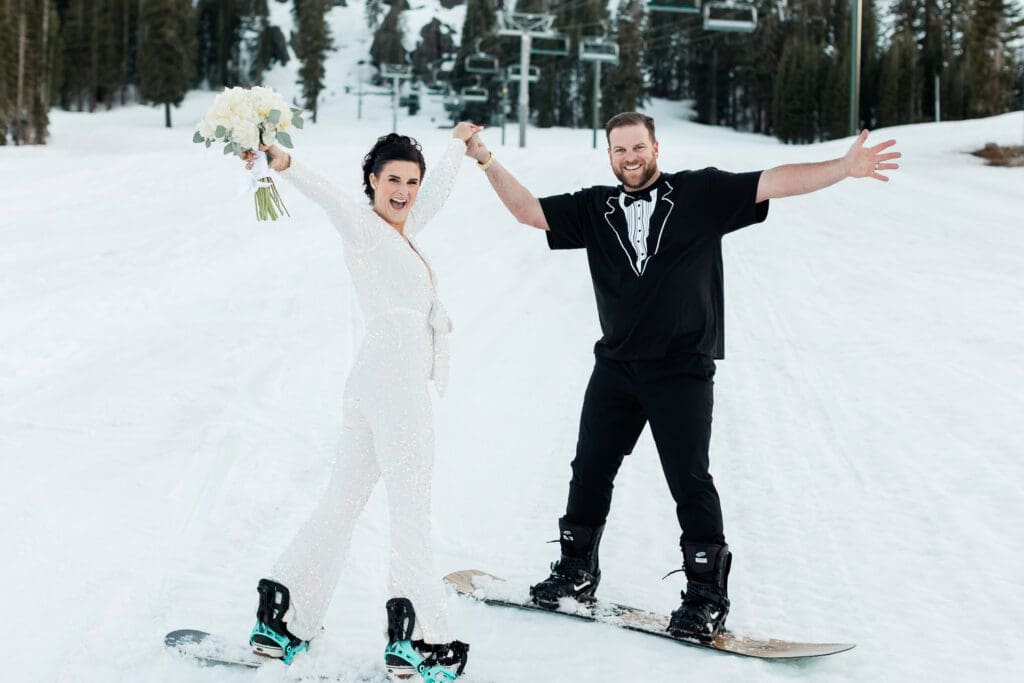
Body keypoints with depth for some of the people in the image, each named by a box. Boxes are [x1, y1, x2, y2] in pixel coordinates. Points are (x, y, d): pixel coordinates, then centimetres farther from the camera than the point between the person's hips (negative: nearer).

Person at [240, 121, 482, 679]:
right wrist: (285, 166, -41)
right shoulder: (365, 227, -1)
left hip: (372, 383, 9)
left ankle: (280, 621, 11)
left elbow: (438, 188, 39)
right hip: (395, 376, -9)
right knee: (411, 504, -7)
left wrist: (458, 144, 55)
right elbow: (329, 195, -22)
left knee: (342, 502, 9)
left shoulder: (403, 230, 22)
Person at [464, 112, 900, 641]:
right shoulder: (594, 209, 9)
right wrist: (487, 163, -2)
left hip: (682, 372, -4)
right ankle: (577, 572, 31)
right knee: (590, 471, 13)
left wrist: (844, 168, -18)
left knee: (689, 482, -3)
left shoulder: (701, 194, -2)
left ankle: (707, 597, 7)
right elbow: (528, 210, 8)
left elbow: (774, 183, -8)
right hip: (615, 367, 4)